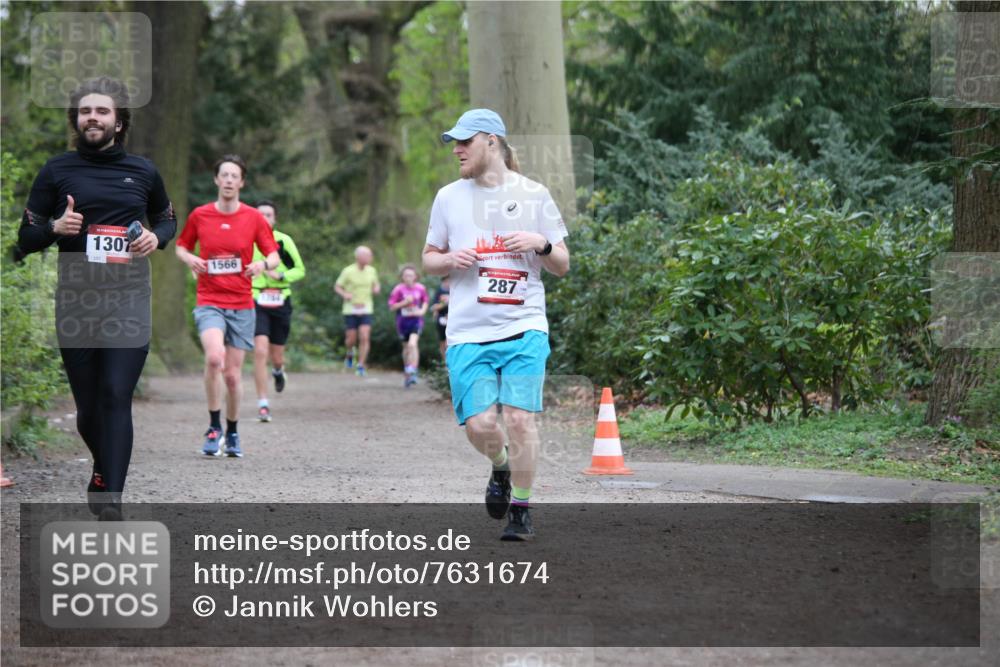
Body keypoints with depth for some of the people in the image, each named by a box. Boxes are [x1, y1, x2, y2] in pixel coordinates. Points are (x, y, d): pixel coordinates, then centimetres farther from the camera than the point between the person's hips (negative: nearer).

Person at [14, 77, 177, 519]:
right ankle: (104, 466, 36)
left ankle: (110, 499, -14)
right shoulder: (56, 171, 5)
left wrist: (156, 237, -1)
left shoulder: (142, 171, 8)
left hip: (129, 302, -1)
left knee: (117, 398, -12)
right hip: (75, 303, 1)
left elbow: (168, 219, 23)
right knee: (88, 403, 7)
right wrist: (55, 227, -15)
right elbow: (26, 239, 7)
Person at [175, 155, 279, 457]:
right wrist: (190, 259, -7)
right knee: (214, 357, -27)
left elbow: (274, 256, 5)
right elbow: (181, 246, 16)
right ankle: (214, 426, -12)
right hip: (209, 302, -1)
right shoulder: (199, 215, 3)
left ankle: (232, 432, 27)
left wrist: (263, 264, -18)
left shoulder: (254, 218, 2)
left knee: (232, 374, 5)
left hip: (242, 306, 1)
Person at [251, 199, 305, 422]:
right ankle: (263, 405, -11)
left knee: (276, 356, 9)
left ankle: (278, 371, 50)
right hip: (256, 303, -1)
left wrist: (281, 276, -14)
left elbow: (300, 270, 3)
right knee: (260, 351, -17)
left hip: (280, 303, 1)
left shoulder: (284, 241, -2)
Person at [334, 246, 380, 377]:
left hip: (366, 309, 2)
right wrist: (344, 294, -20)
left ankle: (361, 366, -4)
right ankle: (350, 353, 39)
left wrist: (377, 288, -5)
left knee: (365, 338, -11)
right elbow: (337, 287, -1)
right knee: (351, 339, 4)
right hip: (350, 309, -2)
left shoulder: (371, 271, 3)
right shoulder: (348, 271, -9)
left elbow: (376, 285, 18)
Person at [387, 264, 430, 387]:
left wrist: (423, 311, -3)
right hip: (403, 321, 1)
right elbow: (392, 306, -6)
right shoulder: (398, 289, -7)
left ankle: (412, 371, -26)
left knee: (413, 344, -23)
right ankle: (407, 372, 33)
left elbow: (425, 301, 16)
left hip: (416, 320, -1)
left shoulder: (421, 288, -2)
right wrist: (404, 302, -18)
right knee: (406, 347, 13)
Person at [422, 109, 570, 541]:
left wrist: (541, 244, -10)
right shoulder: (449, 197, 10)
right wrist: (450, 259, -4)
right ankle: (500, 467, 25)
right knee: (479, 424, -10)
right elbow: (429, 260, 18)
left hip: (524, 327, -1)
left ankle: (521, 510, 7)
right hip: (468, 333, 1)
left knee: (520, 418, -11)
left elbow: (562, 266, 11)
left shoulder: (533, 195, 6)